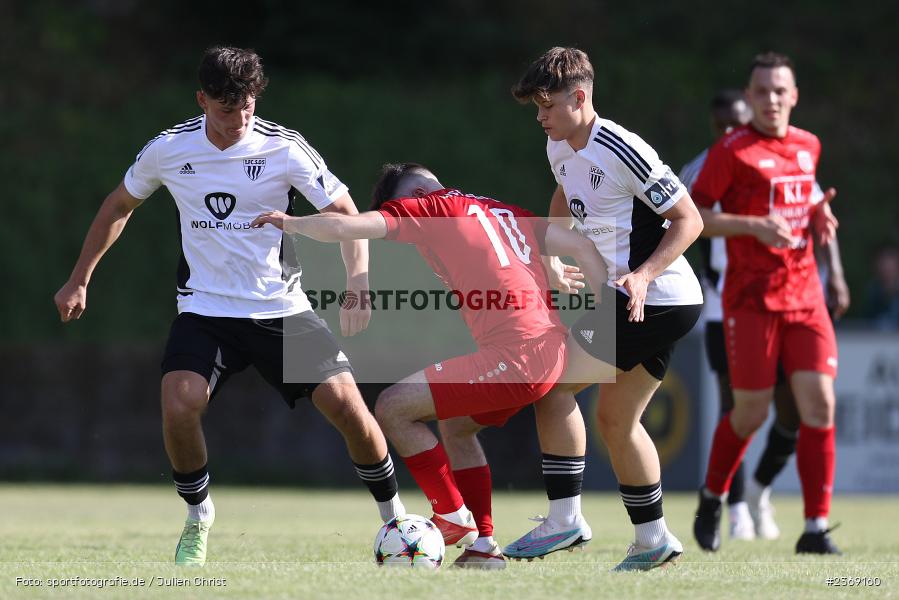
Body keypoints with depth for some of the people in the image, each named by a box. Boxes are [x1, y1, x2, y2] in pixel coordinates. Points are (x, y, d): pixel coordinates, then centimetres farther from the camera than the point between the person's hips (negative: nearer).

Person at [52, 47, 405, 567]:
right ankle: (198, 516, 4)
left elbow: (347, 215, -6)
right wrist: (80, 280, 17)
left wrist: (358, 286, -22)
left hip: (281, 309, -1)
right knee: (178, 407, -24)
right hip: (205, 310, 1)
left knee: (345, 403, -15)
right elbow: (120, 206, 14)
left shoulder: (285, 149, -10)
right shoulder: (168, 150, -4)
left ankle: (395, 518, 8)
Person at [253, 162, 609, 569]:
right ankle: (482, 546, 22)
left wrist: (291, 223, 11)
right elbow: (582, 248, 17)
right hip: (550, 349, 9)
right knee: (455, 425, 28)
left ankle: (454, 519, 7)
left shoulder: (430, 208, 1)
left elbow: (342, 227, -7)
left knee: (393, 408, -1)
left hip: (515, 354, -9)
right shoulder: (506, 212, 23)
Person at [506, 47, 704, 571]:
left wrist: (644, 274, -27)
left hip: (655, 300, -10)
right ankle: (653, 540, 21)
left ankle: (564, 520, -8)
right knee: (617, 420, 15)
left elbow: (689, 220, -17)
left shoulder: (622, 151, -19)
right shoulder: (560, 149, 8)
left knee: (553, 379, -9)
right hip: (665, 308, 10)